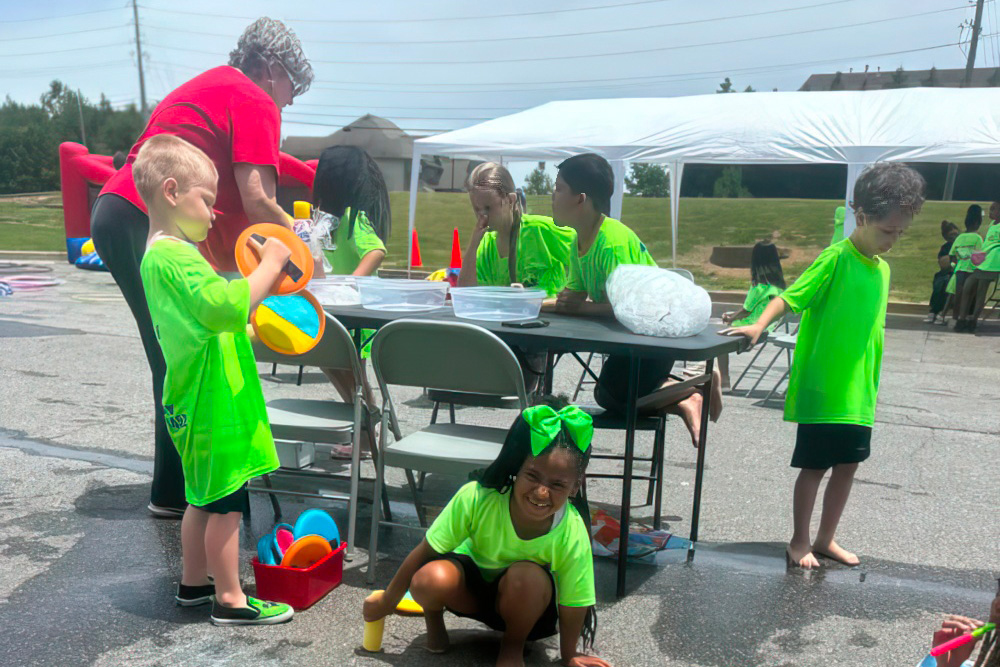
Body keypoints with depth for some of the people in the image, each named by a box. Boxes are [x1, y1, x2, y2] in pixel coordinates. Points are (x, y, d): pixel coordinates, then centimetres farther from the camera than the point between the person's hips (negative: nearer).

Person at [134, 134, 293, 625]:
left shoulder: (161, 254, 15)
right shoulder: (174, 256, -19)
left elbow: (212, 319, 21)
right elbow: (226, 306, -30)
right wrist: (269, 265, -20)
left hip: (200, 401, 11)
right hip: (212, 404, -11)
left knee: (204, 499, 21)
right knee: (227, 504, 0)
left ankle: (193, 583, 34)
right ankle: (230, 601, 13)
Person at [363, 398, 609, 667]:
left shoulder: (572, 535, -31)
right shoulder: (476, 497, -31)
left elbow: (572, 605, -16)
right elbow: (424, 552, -19)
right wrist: (387, 601, -8)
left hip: (527, 605, 0)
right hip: (472, 585, 0)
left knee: (527, 576, -35)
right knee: (429, 579, -32)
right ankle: (434, 620, 4)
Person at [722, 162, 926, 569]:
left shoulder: (882, 269, 9)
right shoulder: (836, 259, -13)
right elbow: (790, 297, -20)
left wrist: (871, 384, 20)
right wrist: (759, 325, -37)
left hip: (858, 394, 7)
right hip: (822, 391, -7)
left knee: (847, 465, 13)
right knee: (814, 467, 5)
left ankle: (825, 540, 30)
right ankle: (799, 542, 22)